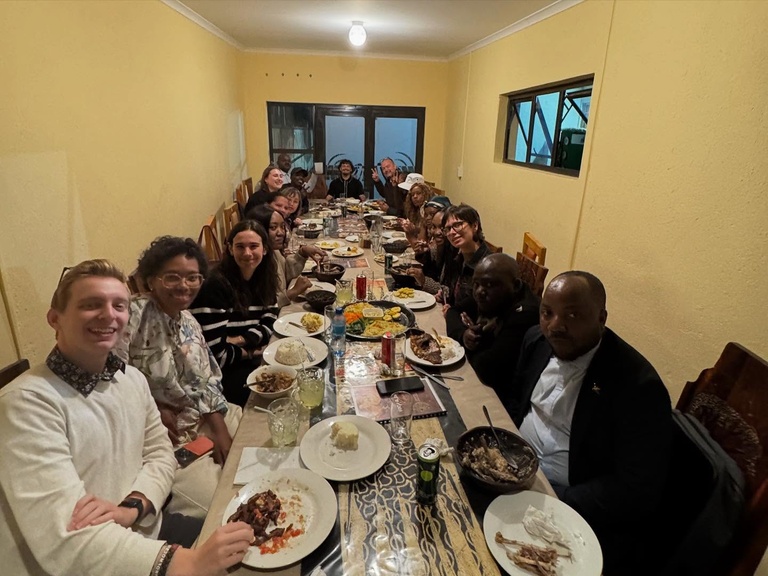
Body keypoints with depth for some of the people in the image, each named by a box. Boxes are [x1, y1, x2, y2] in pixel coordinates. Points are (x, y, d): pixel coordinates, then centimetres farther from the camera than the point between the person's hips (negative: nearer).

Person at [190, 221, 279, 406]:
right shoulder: (215, 286, -20)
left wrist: (240, 340, -17)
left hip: (254, 360, 6)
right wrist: (249, 351, -8)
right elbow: (214, 355, -21)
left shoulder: (265, 278, 1)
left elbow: (269, 324, -1)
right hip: (224, 372, -6)